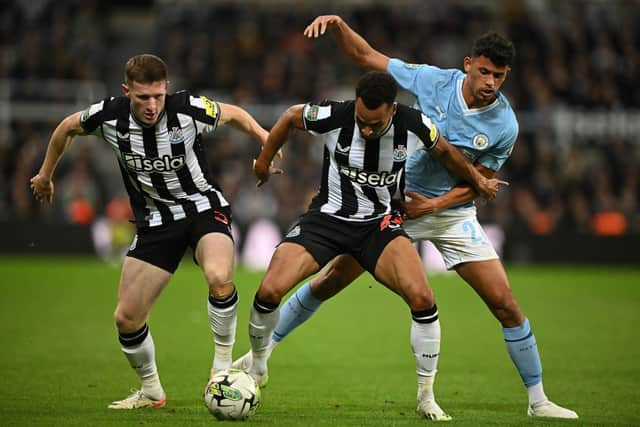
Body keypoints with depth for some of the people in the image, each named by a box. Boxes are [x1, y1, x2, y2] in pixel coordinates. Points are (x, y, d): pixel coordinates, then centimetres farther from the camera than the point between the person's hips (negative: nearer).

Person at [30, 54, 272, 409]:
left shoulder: (189, 110, -22)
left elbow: (234, 114, 1)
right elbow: (68, 128, 7)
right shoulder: (108, 116, -16)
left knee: (218, 277, -36)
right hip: (155, 220, 3)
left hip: (203, 207, -3)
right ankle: (151, 391, 24)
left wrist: (268, 142, -8)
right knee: (126, 318, -1)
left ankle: (223, 364, -16)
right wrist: (46, 174, 19)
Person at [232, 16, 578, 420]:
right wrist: (338, 24, -21)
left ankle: (538, 401, 5)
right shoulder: (433, 81, -14)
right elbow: (366, 56, -5)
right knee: (331, 279, 0)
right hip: (394, 199, 0)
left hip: (453, 214, 0)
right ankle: (263, 349, 17)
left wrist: (433, 204, -19)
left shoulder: (504, 126, -15)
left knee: (505, 303, -8)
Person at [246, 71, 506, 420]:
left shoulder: (414, 125, -17)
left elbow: (444, 152, 6)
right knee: (269, 290, -19)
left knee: (422, 298, -22)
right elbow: (290, 116, 1)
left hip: (379, 223, 1)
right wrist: (264, 161, 12)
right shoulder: (332, 116, -21)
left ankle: (426, 398, -5)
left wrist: (478, 181, 16)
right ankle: (257, 366, 12)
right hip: (327, 218, 0)